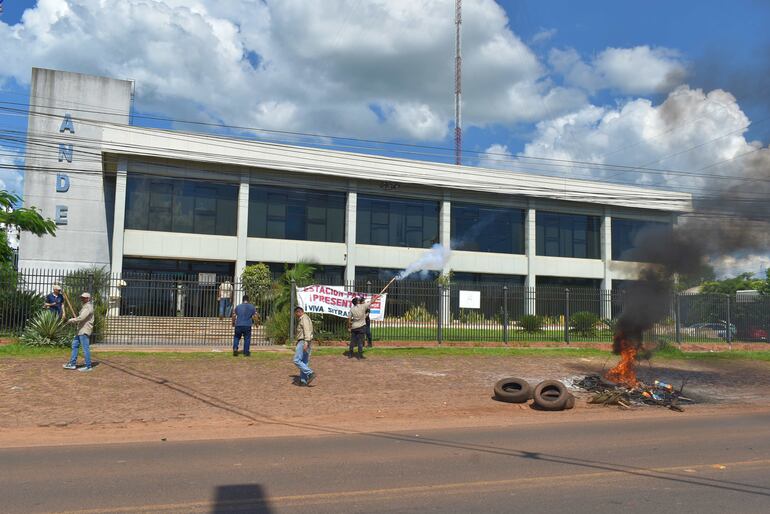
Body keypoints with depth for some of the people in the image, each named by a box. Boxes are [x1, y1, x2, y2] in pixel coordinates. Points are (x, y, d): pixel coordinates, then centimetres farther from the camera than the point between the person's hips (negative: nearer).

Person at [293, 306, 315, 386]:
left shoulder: (304, 318, -10)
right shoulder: (303, 319, 23)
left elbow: (307, 331, -22)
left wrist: (306, 343, -30)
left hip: (303, 342, -11)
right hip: (304, 343, 11)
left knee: (297, 360, -13)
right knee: (304, 362, 9)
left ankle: (310, 374, -17)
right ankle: (303, 381, 8)